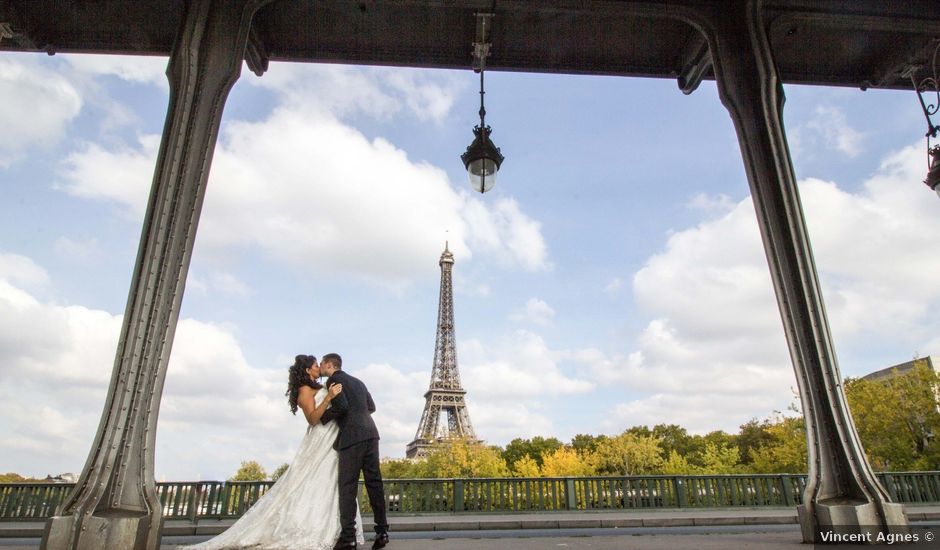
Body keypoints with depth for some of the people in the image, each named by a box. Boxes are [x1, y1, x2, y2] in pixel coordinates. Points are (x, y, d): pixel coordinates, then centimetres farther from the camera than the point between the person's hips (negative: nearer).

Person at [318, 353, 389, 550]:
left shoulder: (334, 380, 1)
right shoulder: (357, 381, 23)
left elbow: (341, 406, -12)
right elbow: (371, 407, 23)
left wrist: (321, 418, 2)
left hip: (352, 436, -7)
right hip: (370, 433, 7)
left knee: (348, 485, -4)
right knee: (374, 482, 6)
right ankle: (382, 530, 5)